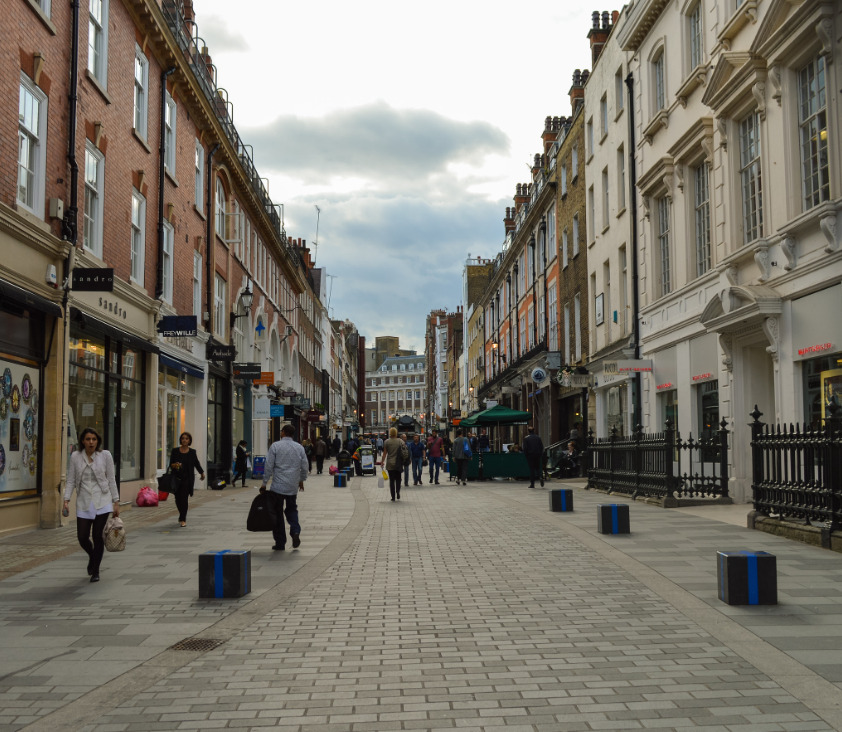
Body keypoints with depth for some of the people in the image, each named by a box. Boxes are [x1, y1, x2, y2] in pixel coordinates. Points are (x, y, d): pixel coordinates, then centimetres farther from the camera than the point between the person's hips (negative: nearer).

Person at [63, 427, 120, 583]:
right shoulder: (75, 457, 1)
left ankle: (95, 571, 13)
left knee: (98, 537, -2)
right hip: (83, 503, 2)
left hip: (102, 501, -1)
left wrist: (116, 502, 1)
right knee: (82, 537, 0)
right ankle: (92, 556, 34)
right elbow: (71, 481, 4)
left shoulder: (105, 455, -2)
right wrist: (66, 500, -7)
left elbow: (111, 480, 2)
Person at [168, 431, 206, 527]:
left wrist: (202, 472, 22)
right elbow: (171, 464, 2)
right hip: (177, 477, 2)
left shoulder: (192, 452, 2)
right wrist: (174, 465, -20)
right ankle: (182, 516, 32)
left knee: (184, 498, -11)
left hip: (187, 478, -2)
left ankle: (183, 519, -7)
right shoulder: (175, 451, 2)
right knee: (178, 498, 6)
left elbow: (196, 463, 16)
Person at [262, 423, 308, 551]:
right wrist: (301, 480, 24)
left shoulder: (275, 446, -6)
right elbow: (305, 466, 8)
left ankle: (280, 543, 8)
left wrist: (264, 483, 0)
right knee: (291, 509, 20)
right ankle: (295, 532, -5)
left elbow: (269, 466, -8)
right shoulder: (299, 447, 4)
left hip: (277, 486, -3)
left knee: (277, 513, 6)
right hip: (293, 487, 4)